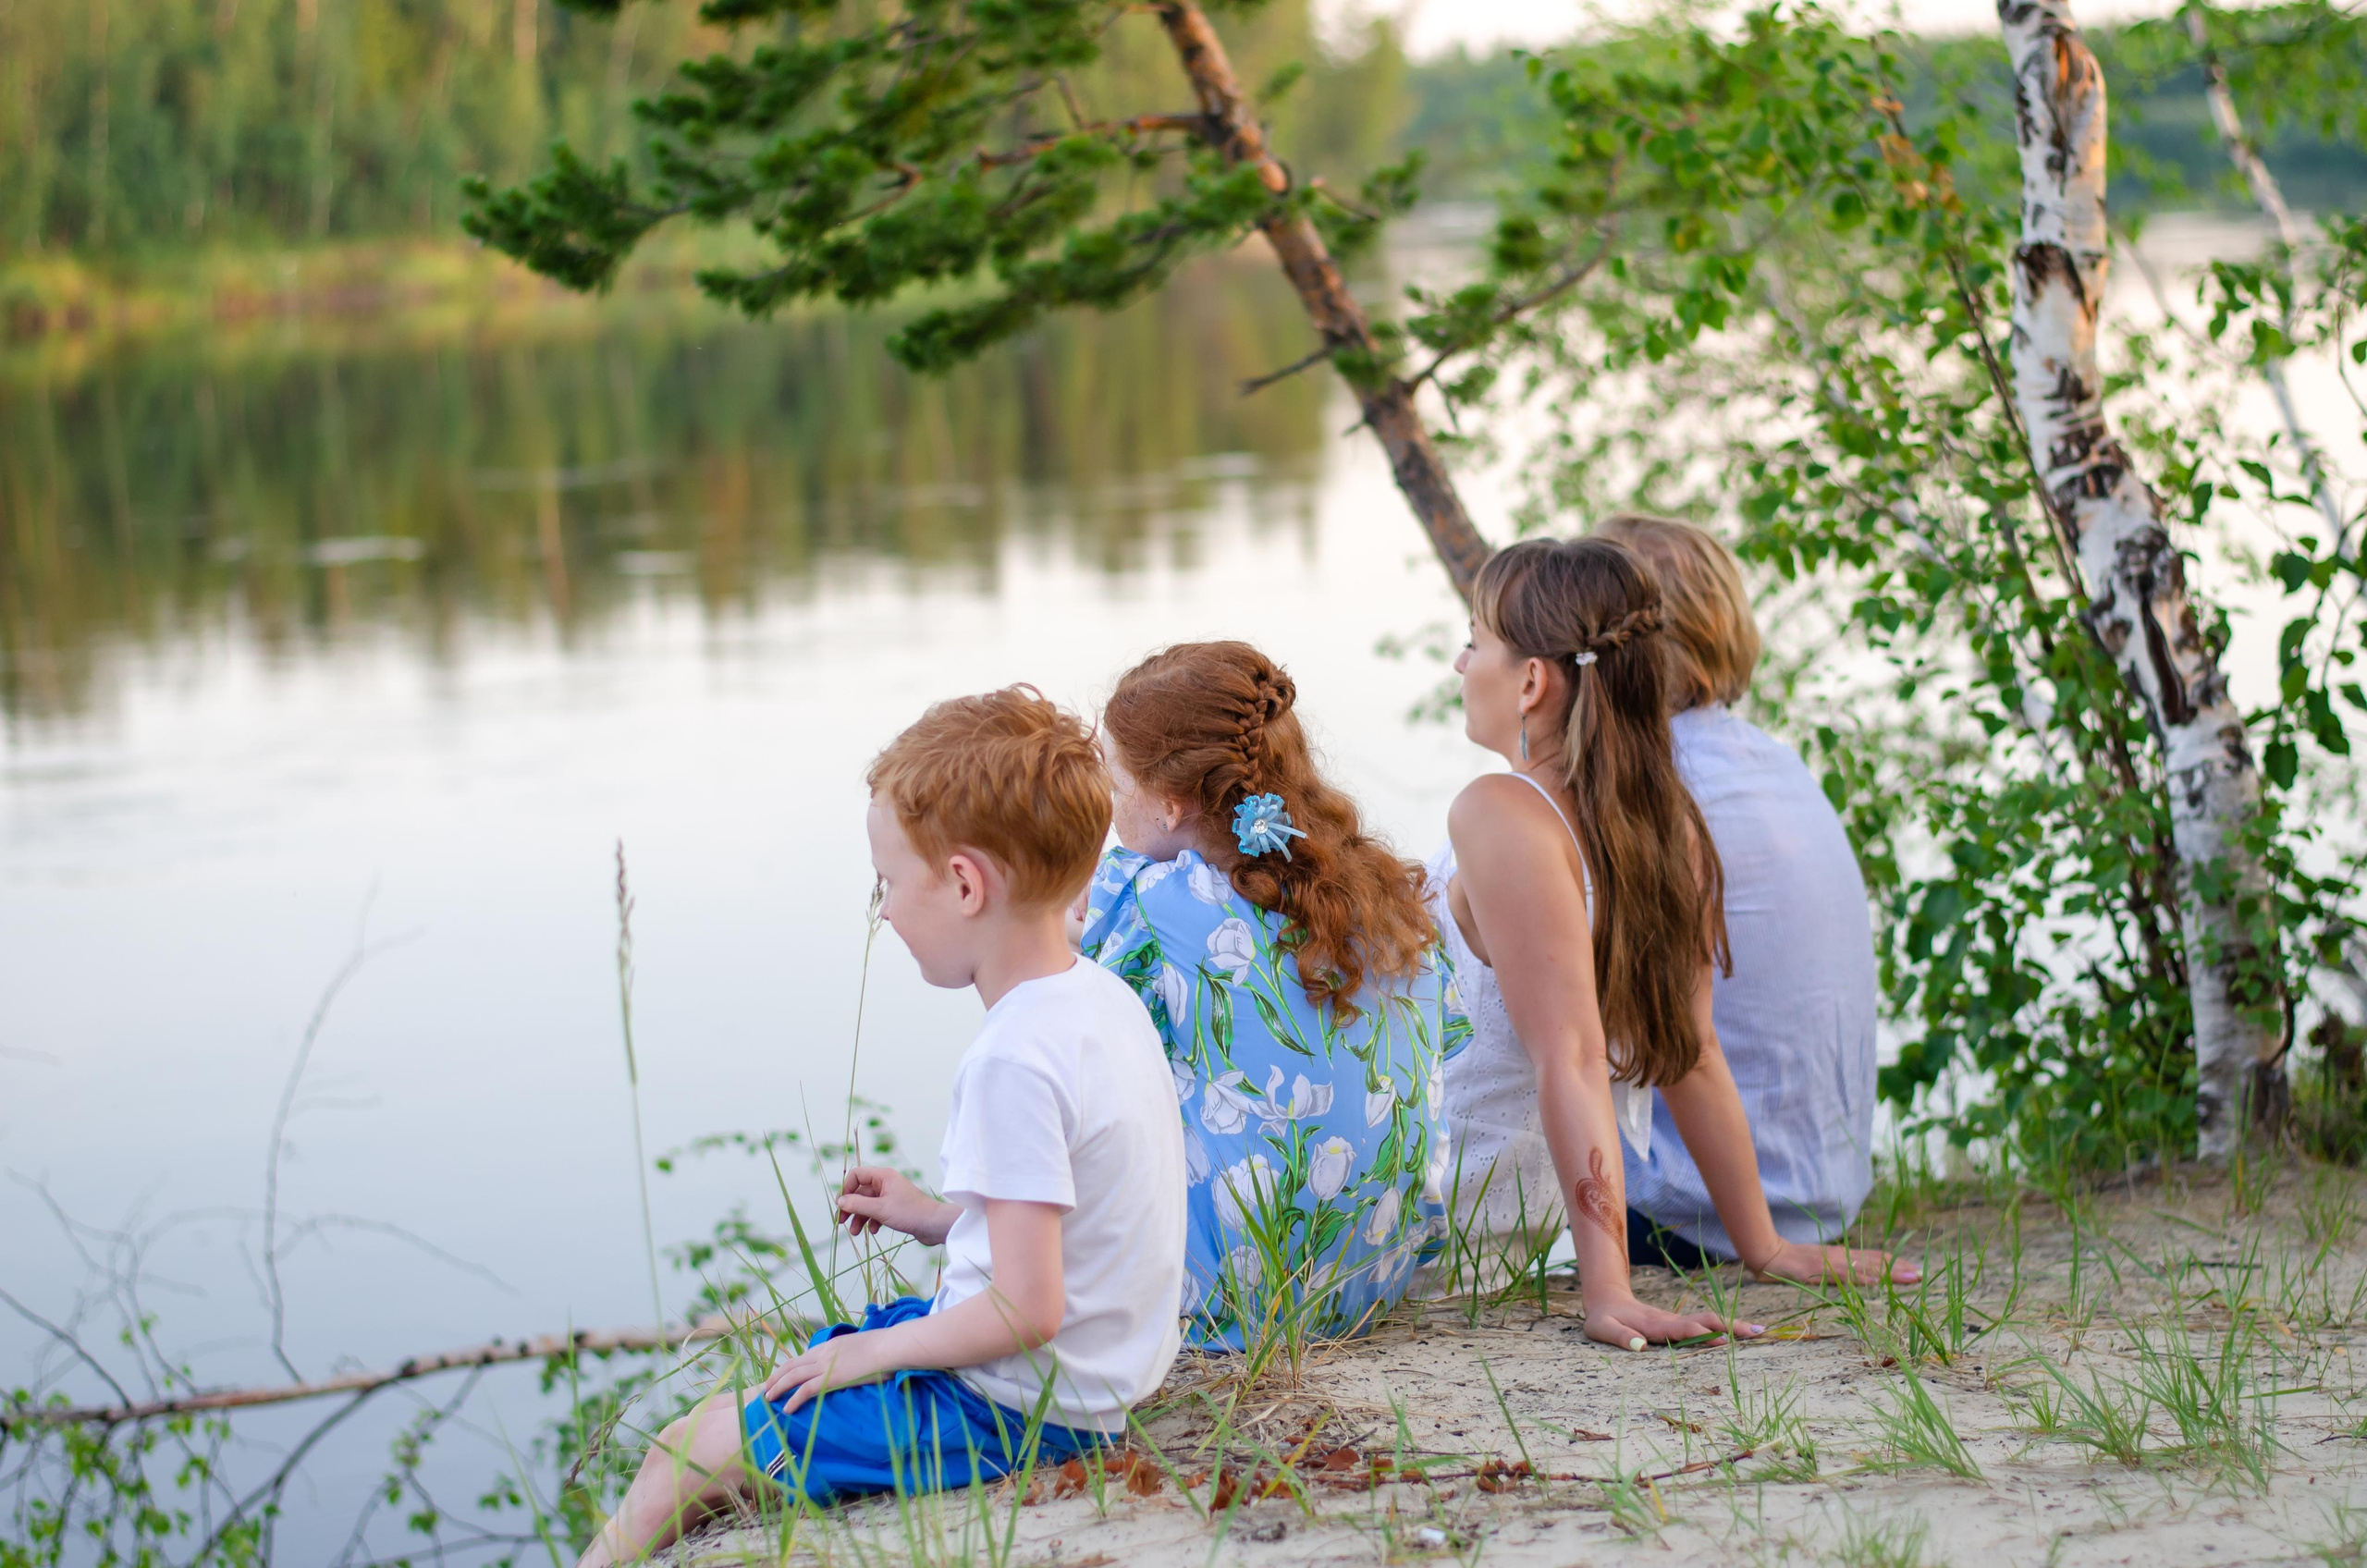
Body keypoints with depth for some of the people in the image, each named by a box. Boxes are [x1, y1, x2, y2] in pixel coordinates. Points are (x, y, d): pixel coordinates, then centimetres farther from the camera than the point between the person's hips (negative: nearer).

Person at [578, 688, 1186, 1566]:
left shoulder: (1013, 1062, -27)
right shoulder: (1102, 999, 3)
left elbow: (1028, 1311, -27)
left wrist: (875, 1352, -13)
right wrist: (939, 1219, 14)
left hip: (1013, 1409, -10)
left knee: (697, 1448, -2)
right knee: (777, 1384, 24)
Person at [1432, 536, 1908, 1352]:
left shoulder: (1499, 815, -25)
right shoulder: (1668, 820, -1)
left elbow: (1571, 1058, -31)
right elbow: (1693, 1049, 3)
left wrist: (1607, 1292, -33)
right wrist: (1763, 1246, 10)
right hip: (1536, 1216, 8)